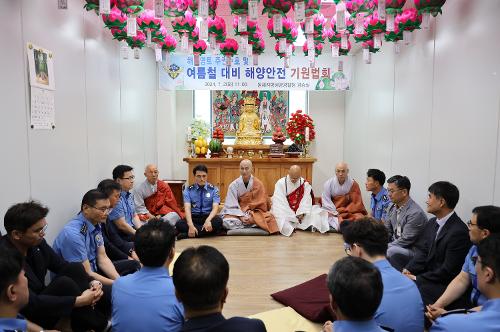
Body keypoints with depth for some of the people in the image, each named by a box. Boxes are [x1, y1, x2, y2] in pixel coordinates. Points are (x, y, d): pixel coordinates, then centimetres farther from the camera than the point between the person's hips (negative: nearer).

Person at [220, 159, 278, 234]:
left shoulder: (258, 184, -3)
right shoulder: (233, 185, -4)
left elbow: (261, 203, -4)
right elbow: (232, 205, -7)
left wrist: (251, 215, -18)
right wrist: (241, 216, -20)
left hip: (255, 212, 1)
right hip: (237, 213, 0)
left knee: (269, 217, -30)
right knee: (226, 222, -32)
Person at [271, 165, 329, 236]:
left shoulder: (305, 184, 1)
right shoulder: (281, 183, -9)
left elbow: (306, 200, -8)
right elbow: (279, 201, -16)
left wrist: (302, 212, -24)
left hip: (299, 212, 3)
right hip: (284, 211, -3)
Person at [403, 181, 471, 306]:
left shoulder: (459, 232, -22)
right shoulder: (432, 223, 5)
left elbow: (448, 271, -20)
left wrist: (417, 279, -16)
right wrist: (408, 270, -9)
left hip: (443, 285, -7)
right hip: (426, 274, 7)